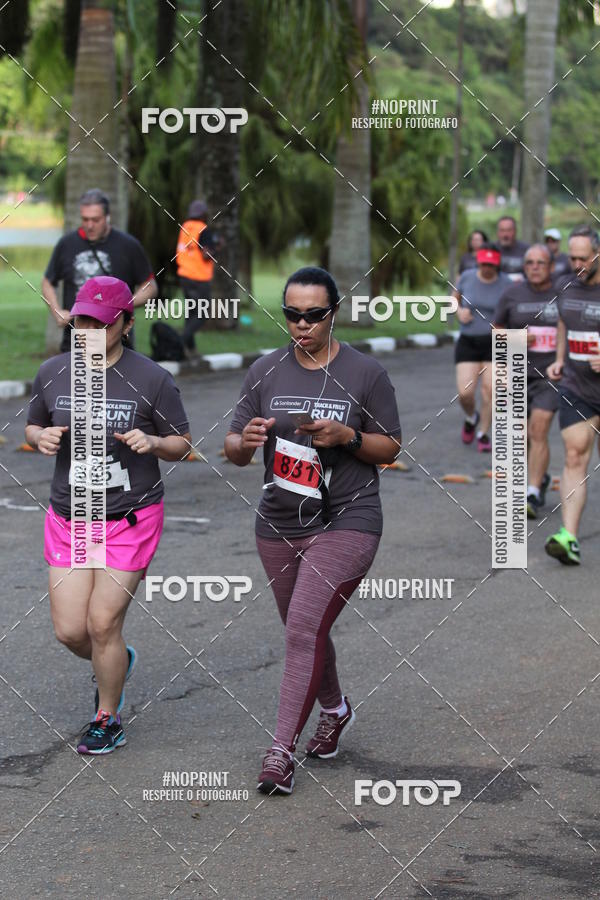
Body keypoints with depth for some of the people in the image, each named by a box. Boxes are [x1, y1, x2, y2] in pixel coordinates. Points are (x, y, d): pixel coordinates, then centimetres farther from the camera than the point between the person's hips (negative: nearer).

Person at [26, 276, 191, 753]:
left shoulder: (152, 379, -8)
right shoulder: (52, 373, 1)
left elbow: (182, 443, 0)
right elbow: (33, 427, 16)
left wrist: (151, 441, -21)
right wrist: (41, 437, -8)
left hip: (132, 518, -4)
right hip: (68, 517, 4)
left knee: (102, 625, -5)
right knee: (70, 631, 2)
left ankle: (108, 719, 19)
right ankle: (118, 662, 37)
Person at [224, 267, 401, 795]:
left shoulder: (365, 374, -5)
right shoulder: (265, 371, 4)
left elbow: (391, 448, 1)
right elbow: (234, 450, 5)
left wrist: (346, 436, -18)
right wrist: (245, 441, -19)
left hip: (346, 523, -5)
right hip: (279, 526, 5)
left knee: (305, 629, -17)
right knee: (307, 631, 18)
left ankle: (282, 752, -13)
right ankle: (335, 711, 45)